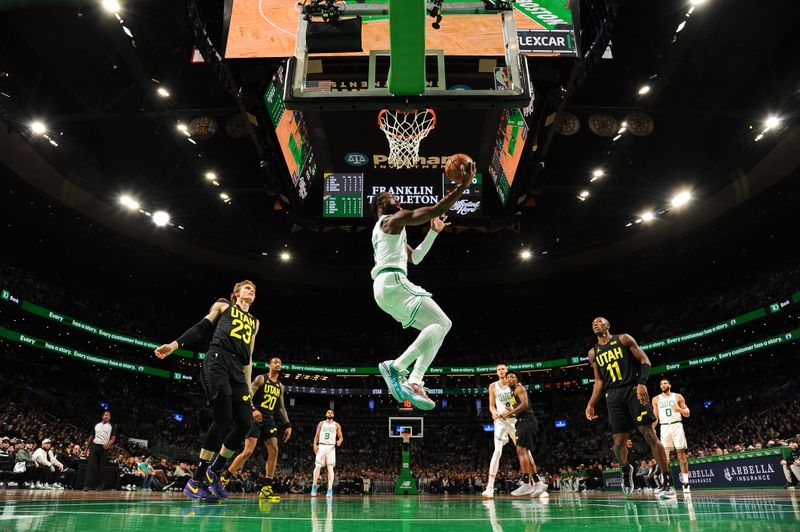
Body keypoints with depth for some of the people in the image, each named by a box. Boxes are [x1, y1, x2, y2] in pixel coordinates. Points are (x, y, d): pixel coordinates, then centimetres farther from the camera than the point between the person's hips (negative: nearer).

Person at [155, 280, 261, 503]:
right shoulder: (223, 305, 18)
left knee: (244, 424, -4)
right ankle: (195, 481, -8)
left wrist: (249, 391, 20)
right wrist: (175, 344, -6)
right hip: (217, 361, -6)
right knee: (224, 418, -17)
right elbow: (201, 329, 9)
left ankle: (213, 473, 14)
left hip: (238, 371, 6)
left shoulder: (254, 322, 29)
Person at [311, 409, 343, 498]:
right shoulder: (321, 423, 12)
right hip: (321, 446, 1)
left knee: (330, 468, -6)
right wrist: (315, 444, -6)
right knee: (318, 466, -7)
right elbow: (316, 435, 10)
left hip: (331, 447, 0)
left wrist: (340, 441, -16)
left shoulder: (337, 425, 10)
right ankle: (314, 486, 5)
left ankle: (330, 489, -7)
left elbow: (341, 437, 7)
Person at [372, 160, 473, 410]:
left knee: (438, 328, 7)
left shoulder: (385, 229, 31)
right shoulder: (393, 219, 0)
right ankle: (396, 367, -24)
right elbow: (435, 209, -8)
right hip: (393, 281, -10)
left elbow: (415, 257, 36)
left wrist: (434, 232, 31)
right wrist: (464, 184, -4)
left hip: (385, 288, 10)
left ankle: (413, 381, -6)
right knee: (442, 324, -16)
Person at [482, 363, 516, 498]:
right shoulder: (493, 386, 7)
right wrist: (494, 412, -13)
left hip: (514, 419, 1)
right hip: (501, 420, -1)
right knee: (497, 451, -13)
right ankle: (490, 487, -15)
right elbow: (491, 405, 9)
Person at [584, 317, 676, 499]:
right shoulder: (593, 353, 15)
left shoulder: (624, 339, 5)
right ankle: (626, 469, 30)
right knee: (618, 442, -1)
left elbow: (644, 360, 0)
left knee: (650, 435, -12)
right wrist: (591, 404, 6)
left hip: (633, 390, -3)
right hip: (613, 396, 3)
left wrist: (642, 383, -16)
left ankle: (667, 482, -5)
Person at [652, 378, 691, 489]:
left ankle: (685, 480, 1)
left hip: (677, 425, -1)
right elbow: (655, 417, 13)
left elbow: (688, 414, 7)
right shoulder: (656, 399, 12)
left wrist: (680, 409, -15)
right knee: (664, 455, -3)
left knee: (681, 453, -4)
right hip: (664, 427, 1)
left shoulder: (678, 397, 7)